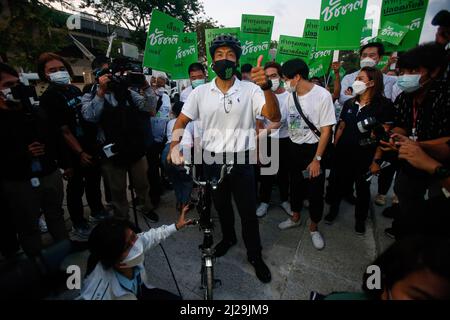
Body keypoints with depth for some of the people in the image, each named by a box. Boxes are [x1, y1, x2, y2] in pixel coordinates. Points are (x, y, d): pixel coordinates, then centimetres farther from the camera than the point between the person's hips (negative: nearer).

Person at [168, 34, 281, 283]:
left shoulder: (250, 90, -7)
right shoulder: (200, 92, -1)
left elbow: (274, 117, -18)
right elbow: (181, 122, 3)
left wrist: (266, 87, -35)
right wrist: (174, 147, -16)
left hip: (241, 161, -2)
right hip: (212, 160, 3)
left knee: (248, 211, 8)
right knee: (221, 205, 21)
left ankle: (255, 255, 32)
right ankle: (228, 237, 49)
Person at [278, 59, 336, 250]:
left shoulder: (322, 95, -17)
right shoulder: (291, 95, -1)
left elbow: (326, 130, -15)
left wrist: (317, 159, -15)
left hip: (313, 148, -5)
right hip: (294, 147, 5)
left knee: (315, 191, 6)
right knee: (296, 185, 18)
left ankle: (314, 228, 28)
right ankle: (295, 218, 40)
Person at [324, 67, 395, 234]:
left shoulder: (384, 105, -8)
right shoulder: (349, 103, 6)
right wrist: (333, 149, 5)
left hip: (365, 155, -3)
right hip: (343, 153, 3)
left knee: (362, 187, 13)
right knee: (340, 184, 14)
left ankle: (360, 219, 34)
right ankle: (333, 210, 37)